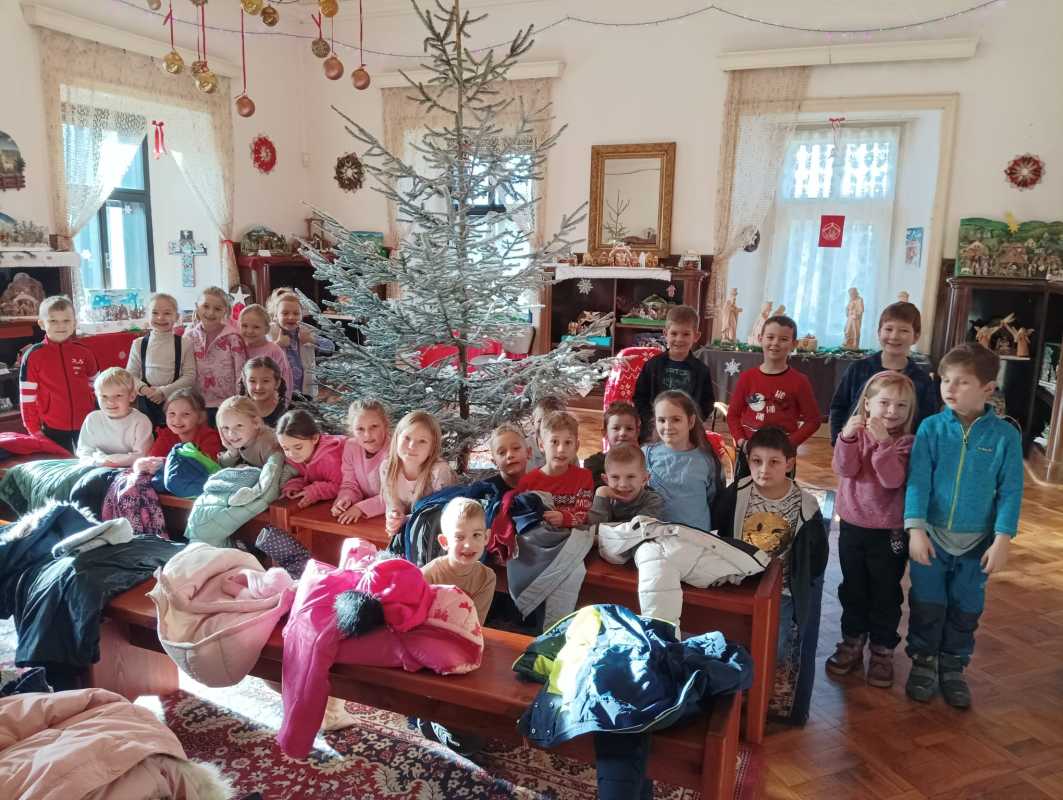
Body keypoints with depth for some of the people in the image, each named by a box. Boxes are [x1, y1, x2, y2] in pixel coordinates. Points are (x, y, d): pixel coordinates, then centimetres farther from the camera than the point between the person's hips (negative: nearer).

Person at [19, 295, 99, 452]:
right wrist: (34, 430, -4)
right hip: (53, 429, -2)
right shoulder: (33, 356, -6)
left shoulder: (84, 353, 1)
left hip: (87, 426, 2)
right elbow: (27, 397, -3)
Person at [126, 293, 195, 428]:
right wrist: (142, 388, -15)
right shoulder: (139, 344, 1)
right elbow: (131, 374, 5)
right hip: (146, 402, 1)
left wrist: (164, 391, -16)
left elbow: (190, 375, -7)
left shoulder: (183, 343, -5)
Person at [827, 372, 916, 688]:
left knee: (886, 594, 8)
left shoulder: (906, 443, -9)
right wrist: (847, 437, -32)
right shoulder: (857, 432, -1)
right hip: (852, 526, 3)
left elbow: (893, 479, -24)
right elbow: (846, 469, -17)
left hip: (889, 531, -2)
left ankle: (883, 651, 23)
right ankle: (852, 642, 31)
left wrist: (883, 442, -33)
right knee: (852, 589, 15)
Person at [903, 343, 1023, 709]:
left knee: (966, 608, 15)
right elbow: (917, 480, -12)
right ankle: (923, 660, 32)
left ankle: (953, 665, 35)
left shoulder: (1005, 435, -8)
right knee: (927, 604, 11)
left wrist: (1002, 538, -13)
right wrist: (915, 528, -19)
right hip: (931, 534, -1)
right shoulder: (931, 428, -9)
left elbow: (1010, 491, -6)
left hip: (977, 540, 1)